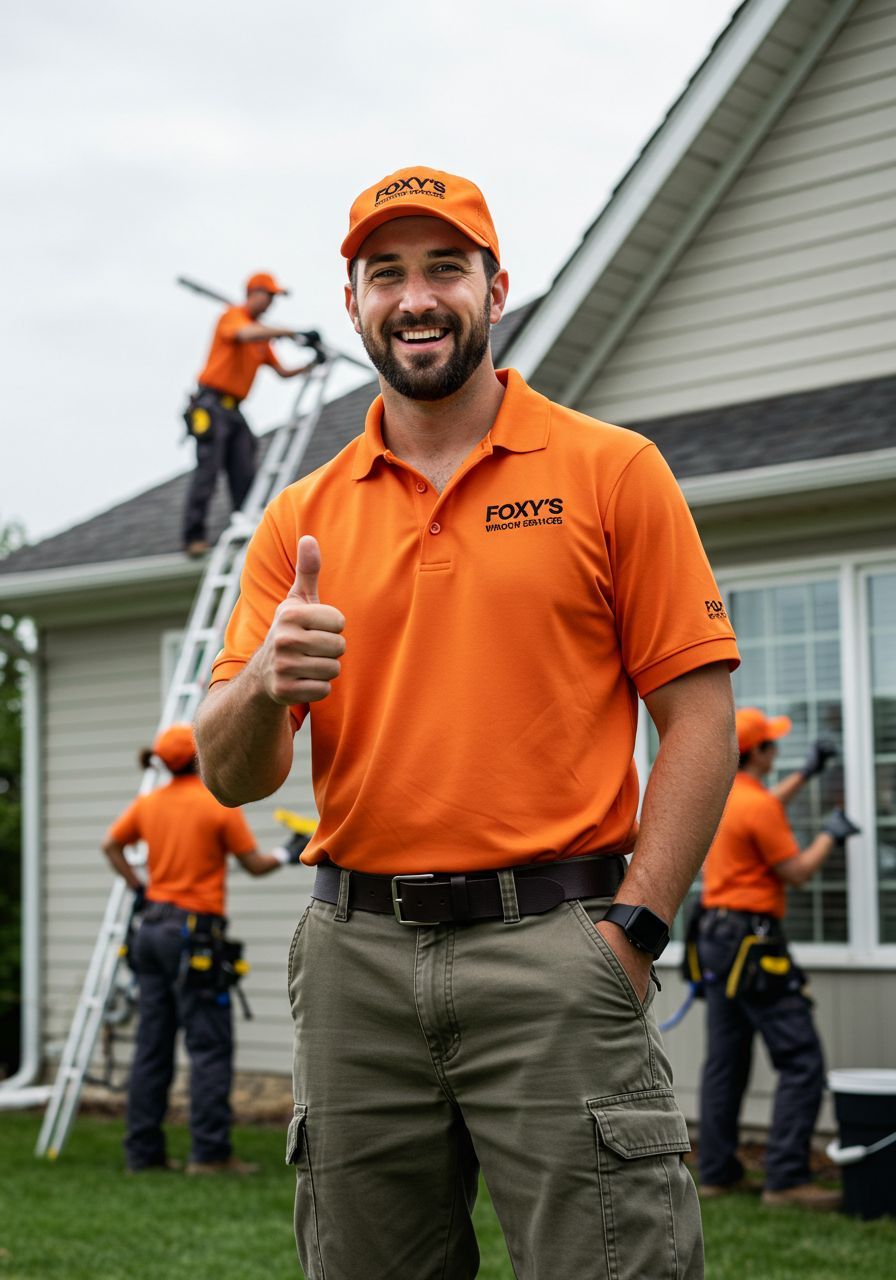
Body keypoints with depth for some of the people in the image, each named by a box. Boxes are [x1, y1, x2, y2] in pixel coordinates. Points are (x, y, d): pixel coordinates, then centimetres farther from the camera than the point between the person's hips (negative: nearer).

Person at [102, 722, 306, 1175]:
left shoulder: (148, 804, 8)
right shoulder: (220, 804, -10)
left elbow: (110, 845, 20)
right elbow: (254, 865, -3)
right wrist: (288, 854, 14)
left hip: (152, 928, 7)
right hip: (194, 933, -7)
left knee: (152, 1043, 10)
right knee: (210, 1045, -2)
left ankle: (143, 1150, 13)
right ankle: (209, 1152, -4)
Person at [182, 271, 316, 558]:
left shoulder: (262, 334, 20)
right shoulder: (233, 316, -3)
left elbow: (282, 371, 23)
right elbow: (246, 334, -27)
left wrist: (311, 365, 8)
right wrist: (292, 333, -26)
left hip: (234, 410, 8)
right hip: (211, 405, -8)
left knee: (245, 474, -2)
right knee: (208, 469, -14)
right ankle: (194, 537, -15)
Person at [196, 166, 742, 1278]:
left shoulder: (611, 472, 3)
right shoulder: (301, 517, 11)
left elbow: (700, 715, -1)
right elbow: (231, 774, 7)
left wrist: (631, 927, -10)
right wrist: (265, 684, -16)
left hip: (553, 948, -3)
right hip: (355, 960, 3)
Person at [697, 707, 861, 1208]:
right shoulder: (757, 805, -16)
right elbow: (797, 872, -12)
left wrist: (806, 774, 34)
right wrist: (831, 835, 3)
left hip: (715, 936, 10)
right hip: (753, 942, -10)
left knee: (725, 1063, 13)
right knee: (803, 1062, -8)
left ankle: (718, 1173, 16)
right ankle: (787, 1178, -12)